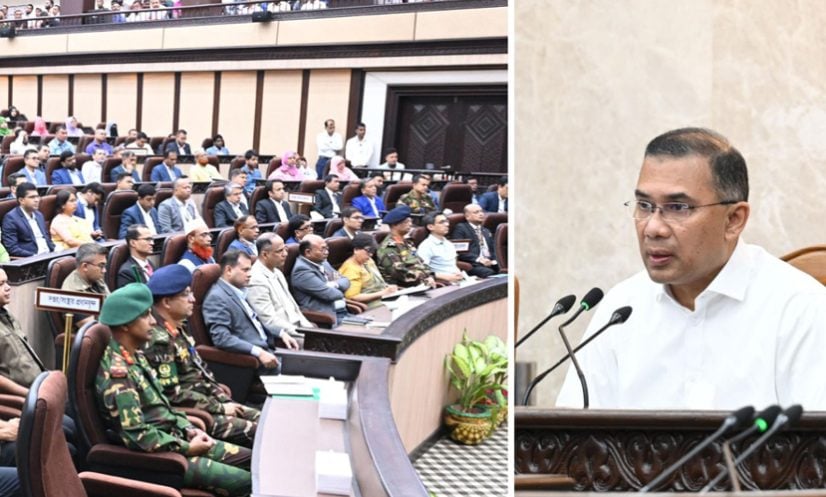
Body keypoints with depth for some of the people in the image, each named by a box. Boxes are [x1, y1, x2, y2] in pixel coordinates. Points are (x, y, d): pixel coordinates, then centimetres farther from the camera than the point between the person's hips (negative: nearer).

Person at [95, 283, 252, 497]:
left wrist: (188, 430, 3)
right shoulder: (117, 372, -22)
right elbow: (138, 436, -26)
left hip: (174, 440, 10)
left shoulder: (135, 356, 9)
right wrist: (188, 448, -16)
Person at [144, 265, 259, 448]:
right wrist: (220, 407, -15)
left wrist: (224, 399, 5)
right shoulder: (159, 340, -21)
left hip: (207, 401, 9)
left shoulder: (180, 327, 9)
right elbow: (173, 394, -22)